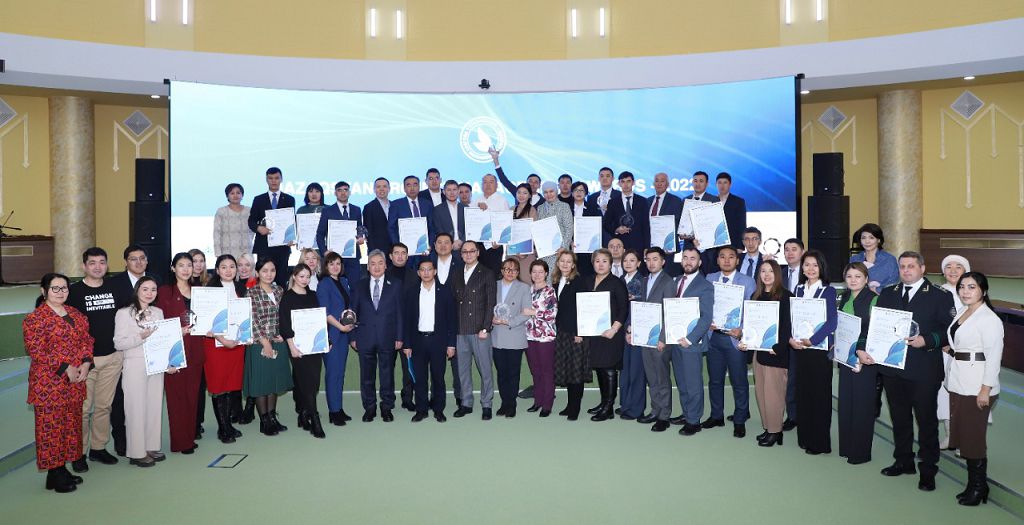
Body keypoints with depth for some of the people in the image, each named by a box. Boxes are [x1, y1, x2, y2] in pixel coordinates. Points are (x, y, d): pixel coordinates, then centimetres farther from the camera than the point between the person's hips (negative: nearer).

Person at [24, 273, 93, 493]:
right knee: (51, 426, 1)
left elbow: (87, 339, 13)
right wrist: (65, 368, -18)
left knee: (71, 424, 12)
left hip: (75, 382, 7)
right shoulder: (35, 318, -9)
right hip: (49, 383, -7)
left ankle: (63, 468, 25)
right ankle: (54, 474, 11)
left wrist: (86, 363, -5)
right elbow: (35, 350, -15)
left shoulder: (76, 314, 11)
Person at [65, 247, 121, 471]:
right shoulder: (73, 291, -3)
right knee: (82, 408, -1)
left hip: (113, 357, 4)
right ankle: (79, 452, 13)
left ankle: (99, 447, 23)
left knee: (104, 406, 11)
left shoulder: (114, 289, 8)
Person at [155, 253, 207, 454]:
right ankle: (180, 441, 6)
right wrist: (179, 331, -15)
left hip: (195, 350, 5)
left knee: (193, 394, 8)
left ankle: (191, 436, 18)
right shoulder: (165, 291, 0)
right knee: (176, 394, -2)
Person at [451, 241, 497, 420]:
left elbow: (491, 303, -4)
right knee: (463, 370, 10)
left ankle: (486, 405, 11)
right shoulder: (456, 275, 14)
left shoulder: (487, 274, 0)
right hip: (460, 331, 4)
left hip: (480, 331, -4)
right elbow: (453, 302, 13)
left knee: (485, 369, 0)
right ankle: (466, 403, 21)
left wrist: (485, 329, -11)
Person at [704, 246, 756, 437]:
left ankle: (740, 420, 16)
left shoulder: (747, 282, 0)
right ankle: (717, 416, 26)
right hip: (713, 335, 3)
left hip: (735, 337, -3)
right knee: (715, 379, 12)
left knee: (739, 381, 3)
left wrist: (742, 330, -17)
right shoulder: (709, 279, 8)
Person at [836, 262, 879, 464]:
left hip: (865, 357, -6)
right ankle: (846, 447, 21)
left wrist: (862, 352, -19)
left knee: (862, 403, 1)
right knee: (845, 401, 10)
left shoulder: (873, 299, -9)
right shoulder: (843, 298, 10)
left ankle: (861, 452, 11)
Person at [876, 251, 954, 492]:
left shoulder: (940, 296, -3)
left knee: (926, 419, 5)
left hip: (924, 371, -4)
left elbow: (950, 331, -7)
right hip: (892, 367, 5)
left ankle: (928, 469, 17)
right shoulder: (887, 294, 10)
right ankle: (903, 461, 30)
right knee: (899, 417, 16)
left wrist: (927, 341, -20)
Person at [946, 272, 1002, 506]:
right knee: (962, 434, 12)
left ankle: (978, 488, 15)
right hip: (958, 383, 8)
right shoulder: (961, 314, 12)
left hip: (976, 386, -8)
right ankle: (974, 484, 23)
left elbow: (993, 357, -15)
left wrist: (985, 390, -16)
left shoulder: (989, 319, -12)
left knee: (974, 436, 1)